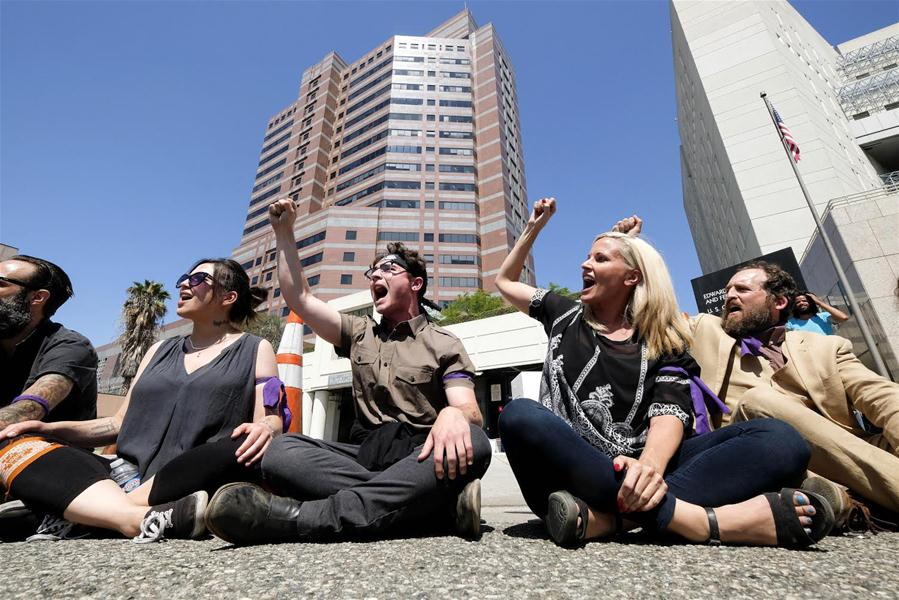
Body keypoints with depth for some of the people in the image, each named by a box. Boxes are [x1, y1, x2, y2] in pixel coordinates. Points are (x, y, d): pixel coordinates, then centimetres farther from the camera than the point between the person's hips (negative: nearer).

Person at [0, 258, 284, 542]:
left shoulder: (255, 350, 7)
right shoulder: (160, 350, 22)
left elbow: (272, 420, -2)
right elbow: (121, 423, 21)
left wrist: (263, 429, -25)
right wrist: (51, 429, 6)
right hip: (129, 476, 6)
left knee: (249, 448, -35)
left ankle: (79, 513, -25)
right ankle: (141, 518, -33)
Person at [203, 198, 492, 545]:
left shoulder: (444, 345, 5)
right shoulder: (360, 335, 19)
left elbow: (471, 411, -8)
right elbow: (299, 298, 14)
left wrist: (453, 414, -33)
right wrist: (284, 232, 12)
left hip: (417, 455, -2)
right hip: (365, 453, 3)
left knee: (472, 444, -35)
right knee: (281, 451, -24)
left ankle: (304, 518, -39)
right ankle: (437, 501, -31)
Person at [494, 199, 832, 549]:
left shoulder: (663, 343, 12)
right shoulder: (566, 318, 18)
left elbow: (669, 413, -5)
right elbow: (504, 281, 29)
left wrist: (650, 463, -27)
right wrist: (533, 228, 25)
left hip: (639, 466, 1)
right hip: (573, 467, 0)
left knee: (779, 438, -20)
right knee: (520, 416, -34)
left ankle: (606, 517, -37)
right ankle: (703, 520, -34)